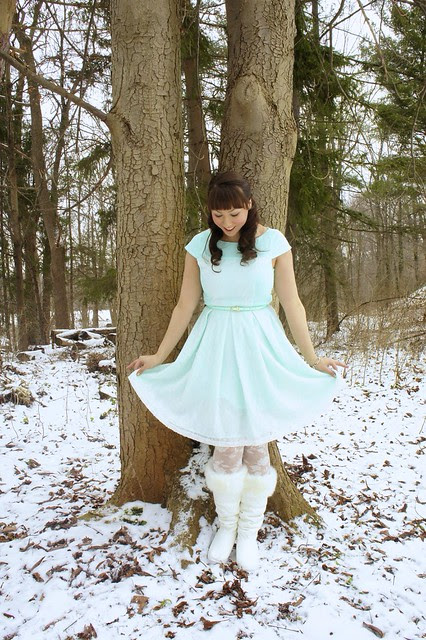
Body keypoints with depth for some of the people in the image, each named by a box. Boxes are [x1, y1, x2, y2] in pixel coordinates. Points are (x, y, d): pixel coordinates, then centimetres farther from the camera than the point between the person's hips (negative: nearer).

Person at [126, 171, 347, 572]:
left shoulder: (273, 242, -2)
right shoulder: (199, 246, 2)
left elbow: (292, 304, 1)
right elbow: (185, 305, 6)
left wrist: (312, 358, 2)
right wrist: (158, 356, 8)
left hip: (259, 349, 0)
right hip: (215, 349, 1)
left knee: (256, 444, 4)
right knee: (227, 446, 2)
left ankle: (249, 531, 24)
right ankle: (226, 525, 26)